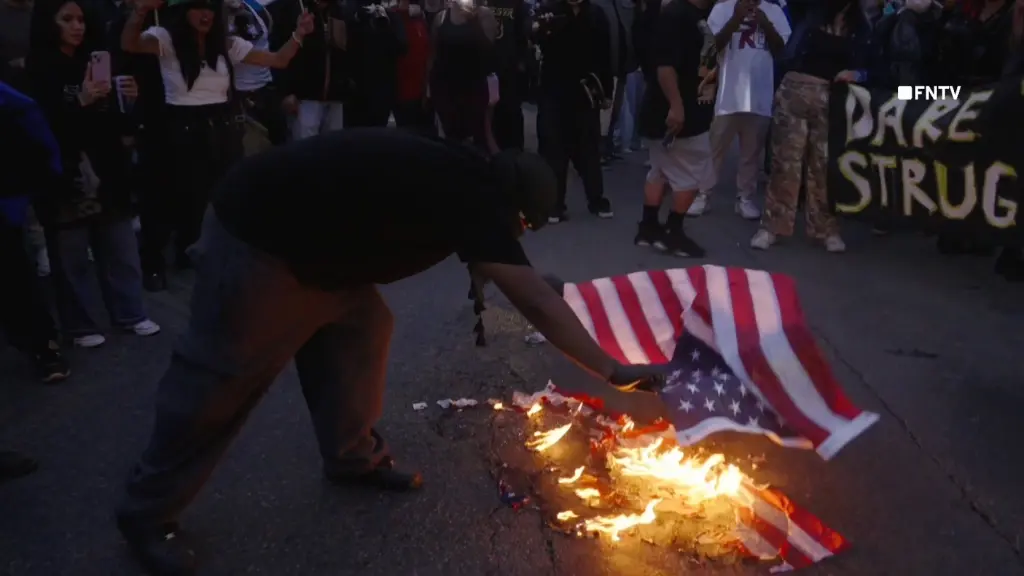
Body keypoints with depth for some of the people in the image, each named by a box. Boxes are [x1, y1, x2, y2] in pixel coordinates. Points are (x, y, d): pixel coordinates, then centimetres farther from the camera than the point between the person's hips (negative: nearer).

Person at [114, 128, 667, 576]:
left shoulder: (462, 177, 6)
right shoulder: (477, 200, -19)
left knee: (361, 328, 13)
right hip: (253, 241, -9)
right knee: (220, 378, 1)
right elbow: (539, 304, -19)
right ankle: (146, 514, 19)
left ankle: (353, 458, 29)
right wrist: (613, 371, -11)